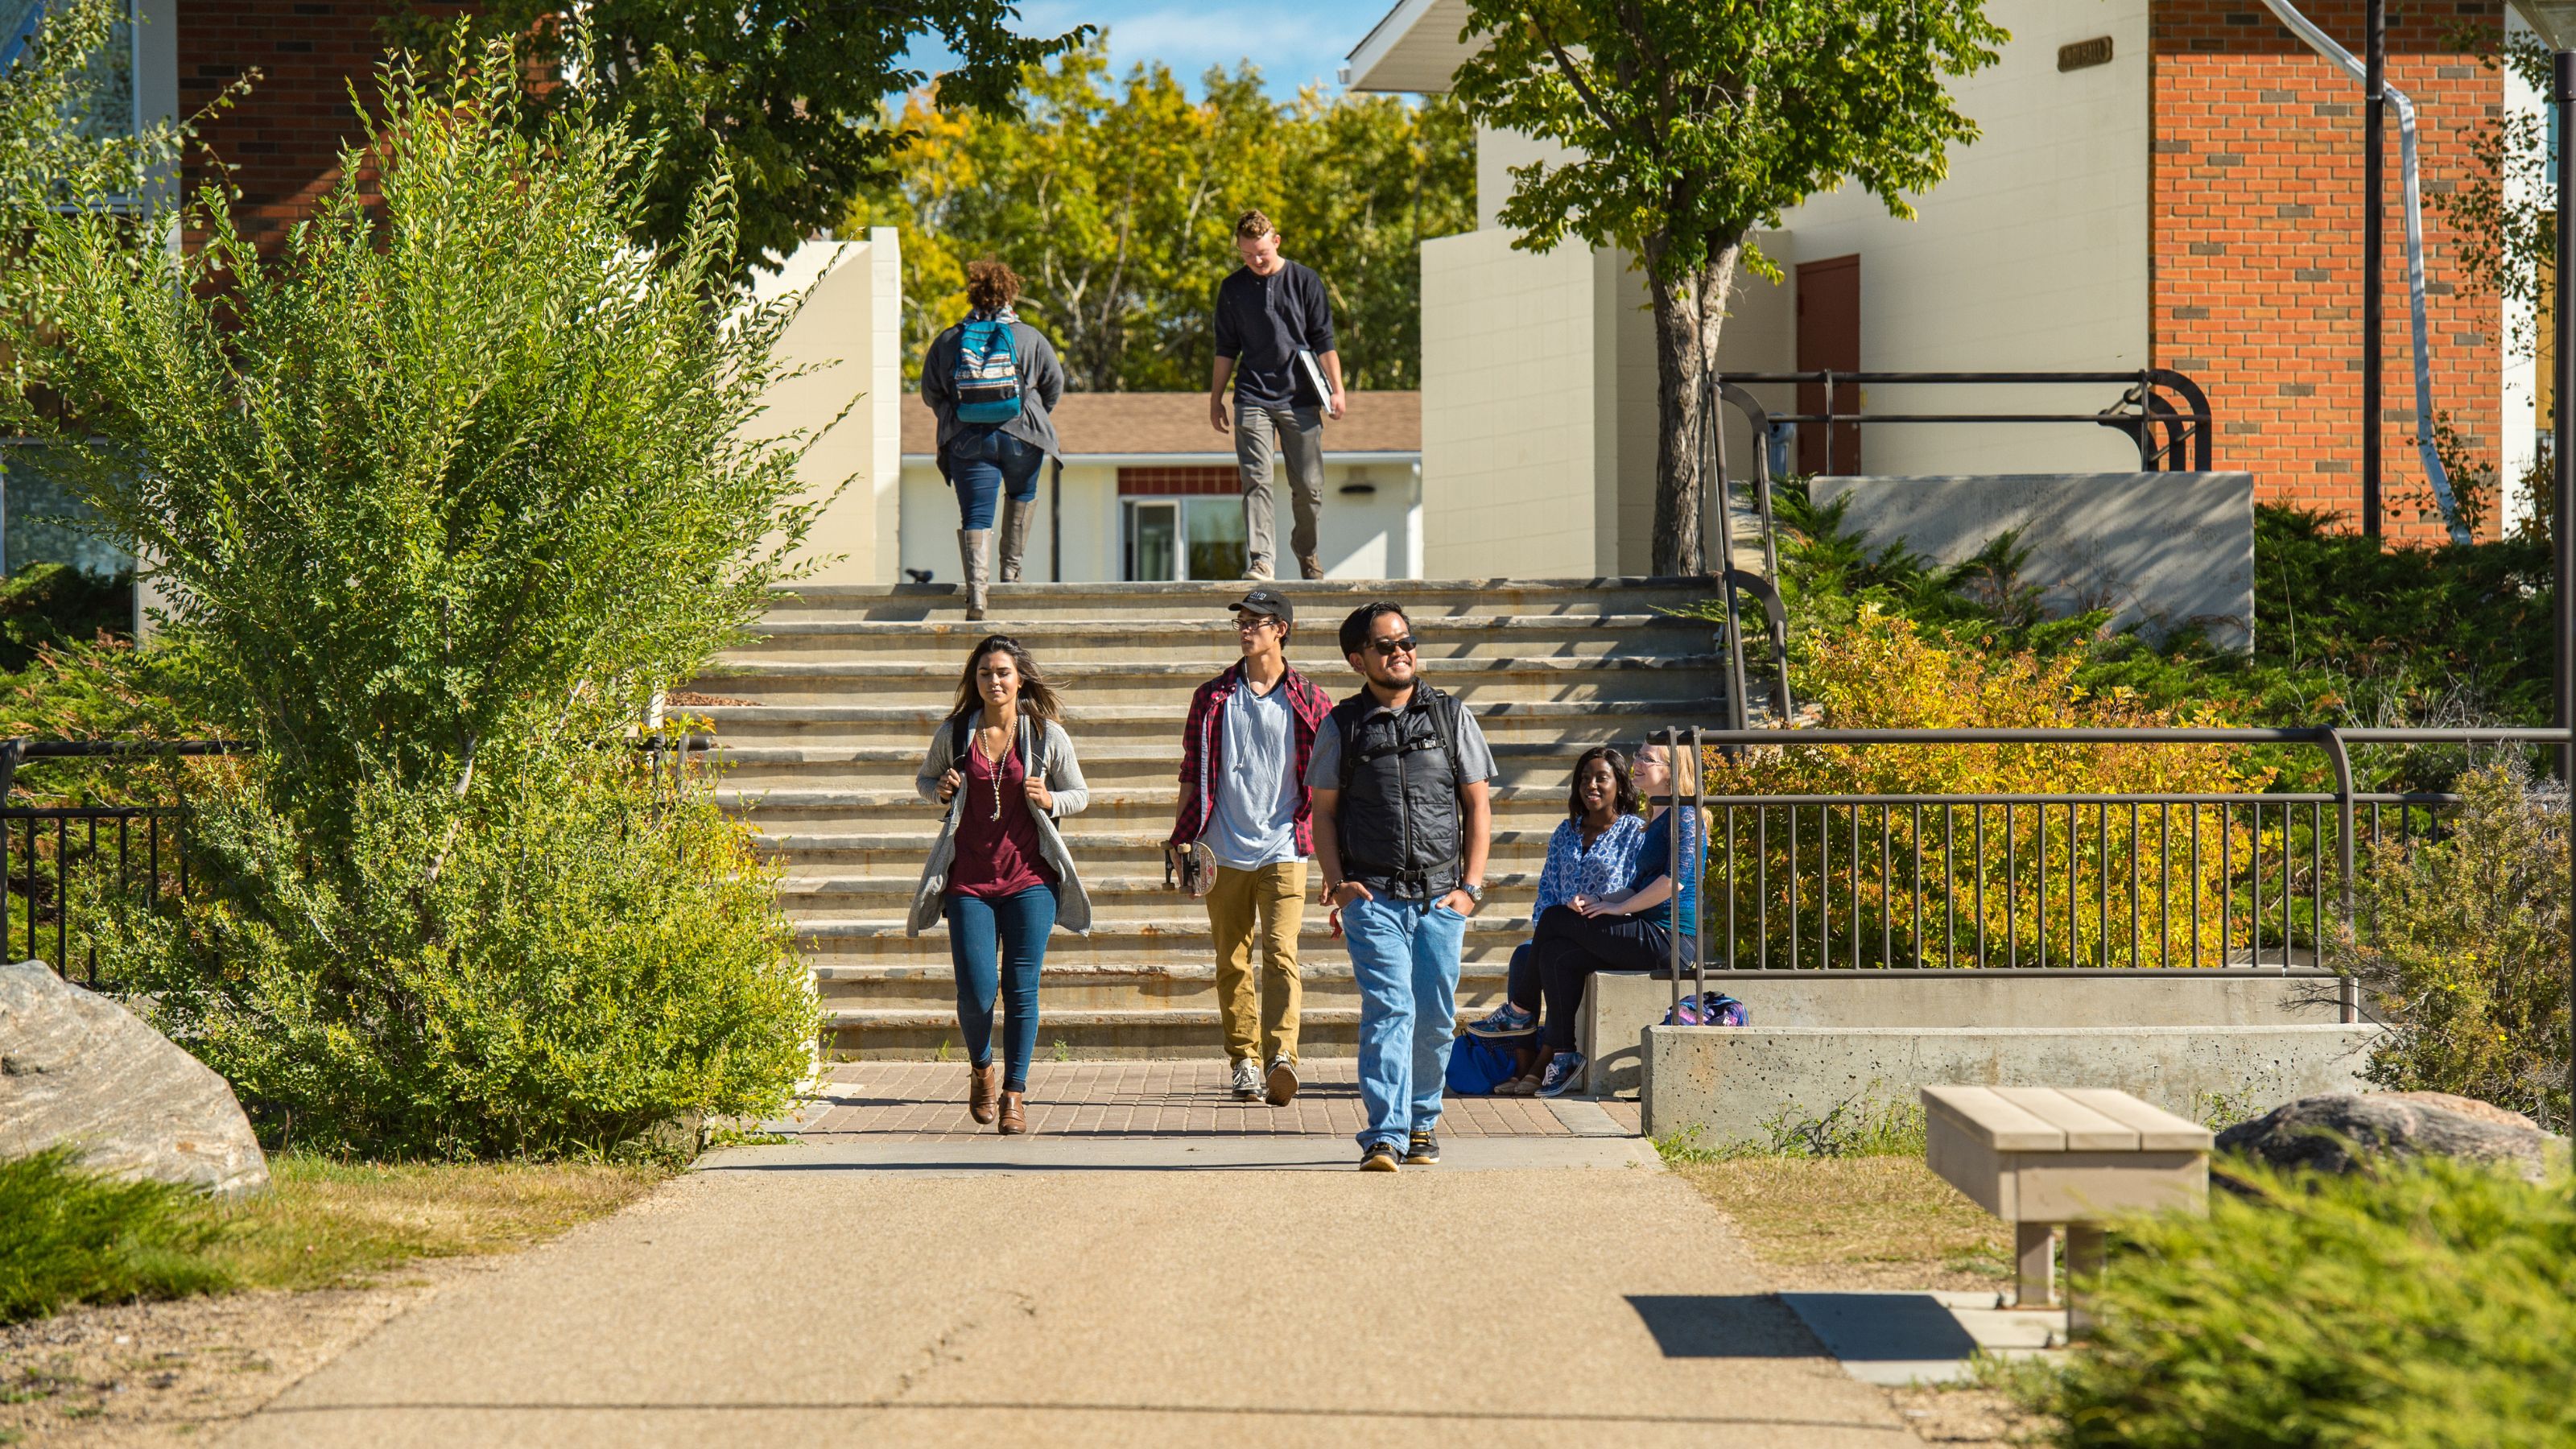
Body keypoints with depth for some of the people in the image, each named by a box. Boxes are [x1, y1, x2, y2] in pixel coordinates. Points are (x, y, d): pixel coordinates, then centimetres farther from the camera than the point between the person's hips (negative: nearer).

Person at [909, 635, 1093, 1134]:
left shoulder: (1047, 734, 1)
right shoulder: (955, 733, 4)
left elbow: (1080, 794, 11)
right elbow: (924, 777, 20)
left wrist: (1050, 800, -10)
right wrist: (940, 791, -3)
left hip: (1029, 877, -1)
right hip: (968, 880, 1)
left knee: (1021, 990, -3)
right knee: (976, 992, -5)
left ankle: (1014, 1092, 11)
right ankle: (981, 1068, 25)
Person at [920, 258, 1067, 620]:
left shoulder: (947, 342, 4)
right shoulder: (1030, 339, 1)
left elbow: (931, 394, 11)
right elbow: (1054, 384, 8)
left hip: (966, 440, 0)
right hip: (1021, 437, 0)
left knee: (975, 515, -1)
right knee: (1022, 494, 28)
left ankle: (977, 586, -19)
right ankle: (1011, 569, 26)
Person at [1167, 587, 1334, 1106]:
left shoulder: (1308, 701, 4)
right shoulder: (1213, 698, 9)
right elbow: (1193, 773, 14)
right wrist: (1182, 838, 7)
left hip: (1283, 849, -3)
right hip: (1224, 852, 3)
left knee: (1281, 952, -15)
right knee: (1232, 962, 5)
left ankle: (1282, 1056, -25)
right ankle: (1245, 1061, 12)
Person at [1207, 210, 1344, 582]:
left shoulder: (1305, 281, 3)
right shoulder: (1233, 288, 7)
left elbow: (1324, 341, 5)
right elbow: (1226, 349, 14)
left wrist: (1336, 390, 0)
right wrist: (1215, 398, 12)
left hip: (1300, 398, 0)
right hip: (1253, 400, 1)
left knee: (1309, 485, 2)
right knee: (1256, 481, -11)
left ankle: (1306, 550, 25)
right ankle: (1259, 561, -16)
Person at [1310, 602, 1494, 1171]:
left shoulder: (1451, 717, 9)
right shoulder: (1342, 727, 7)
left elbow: (1479, 804, 10)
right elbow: (1324, 811, 10)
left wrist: (1471, 885, 1)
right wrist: (1336, 881, -5)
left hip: (1440, 896, 2)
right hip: (1373, 895, -2)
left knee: (1435, 1017, 4)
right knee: (1388, 1009, -15)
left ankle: (1421, 1120, 24)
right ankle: (1384, 1137, -20)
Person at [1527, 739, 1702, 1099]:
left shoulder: (1682, 815, -8)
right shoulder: (1656, 820, 22)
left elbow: (1675, 879, -20)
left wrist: (1619, 907, -13)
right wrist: (1599, 902, 3)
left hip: (1669, 936, -9)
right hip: (1656, 939, 9)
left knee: (1554, 921, -8)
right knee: (1558, 955, -5)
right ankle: (1564, 1056, -5)